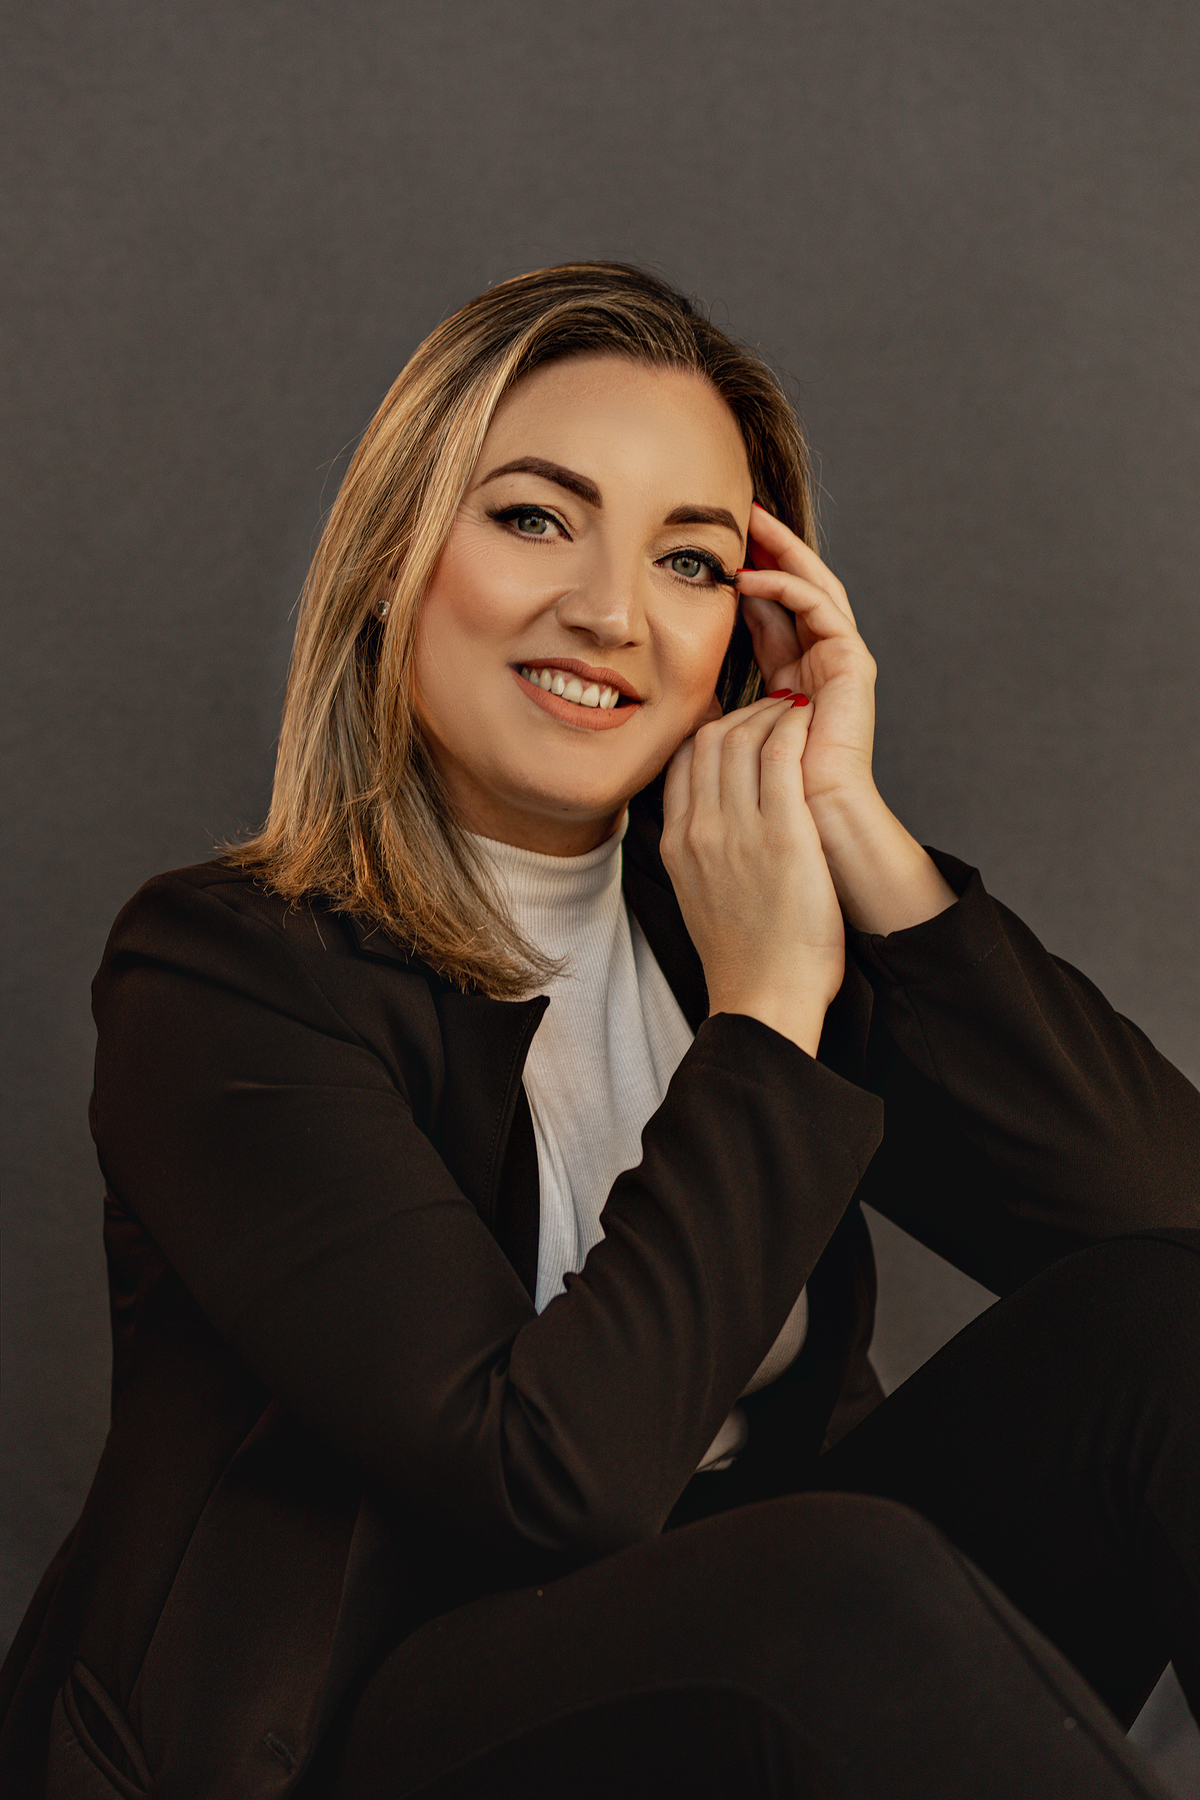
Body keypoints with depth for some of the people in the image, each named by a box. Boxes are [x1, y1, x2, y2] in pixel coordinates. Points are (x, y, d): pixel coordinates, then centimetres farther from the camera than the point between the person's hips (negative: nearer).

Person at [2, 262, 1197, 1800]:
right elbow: (547, 1472, -23)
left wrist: (857, 833, -12)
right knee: (843, 1580, -35)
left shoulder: (738, 911, 4)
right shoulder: (222, 972, -12)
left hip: (778, 1668, 6)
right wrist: (765, 1010, -16)